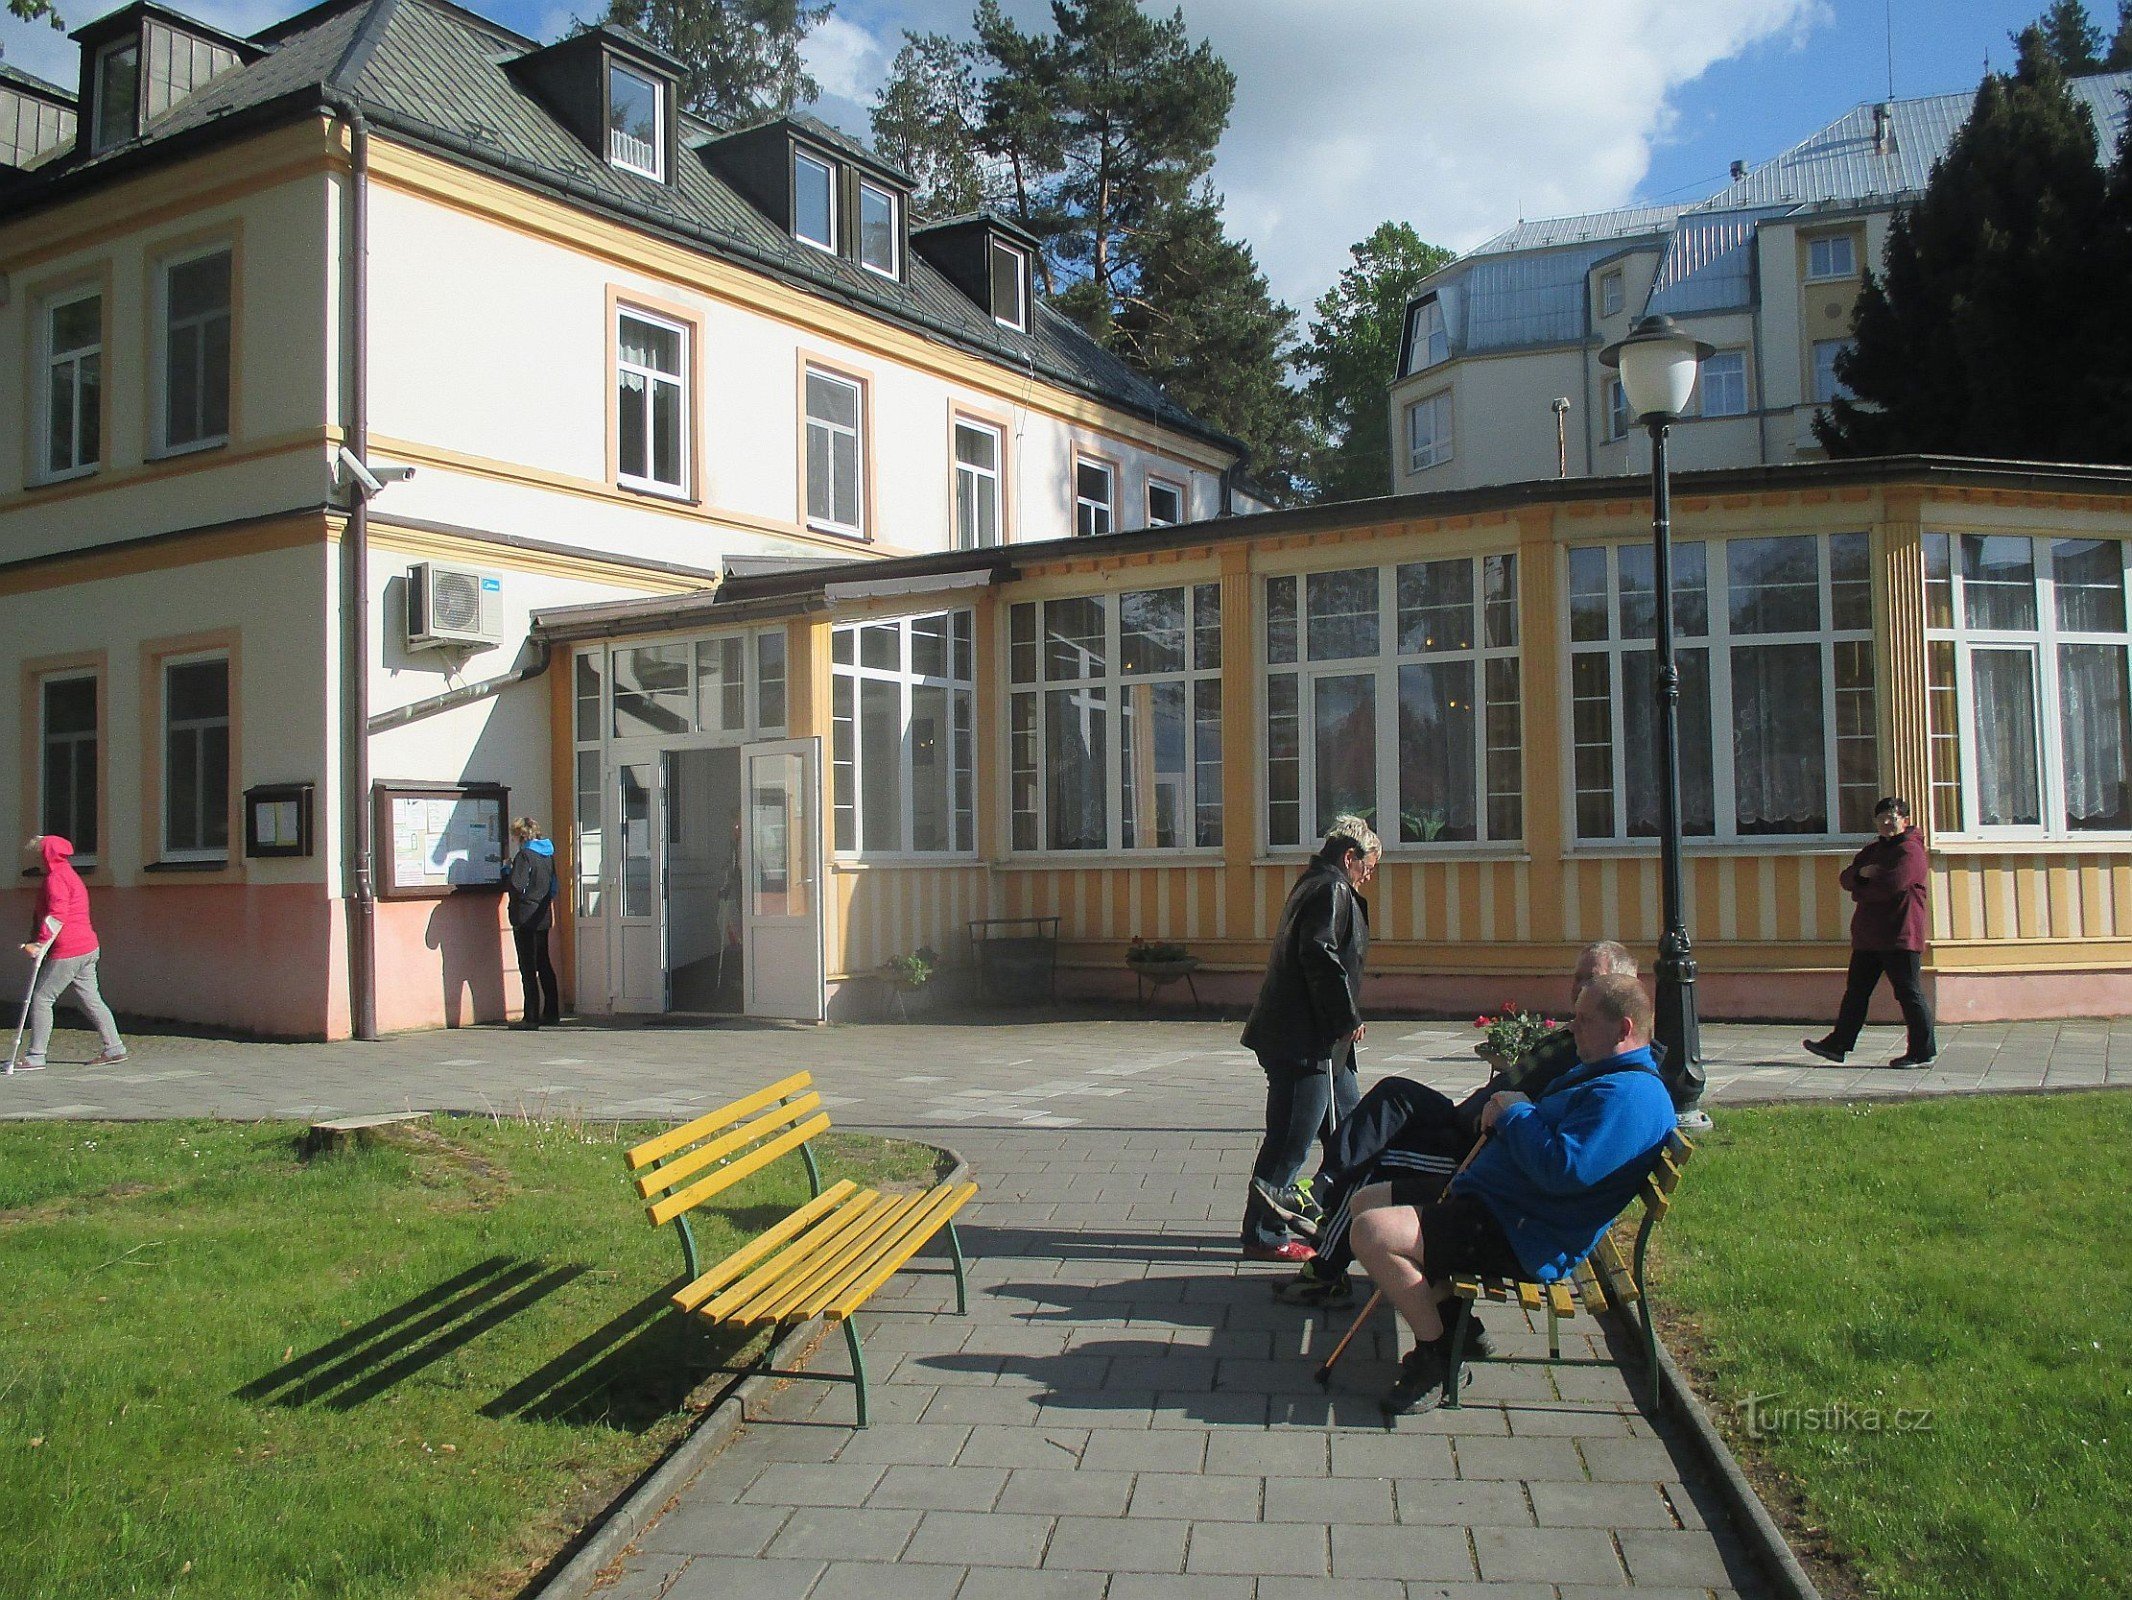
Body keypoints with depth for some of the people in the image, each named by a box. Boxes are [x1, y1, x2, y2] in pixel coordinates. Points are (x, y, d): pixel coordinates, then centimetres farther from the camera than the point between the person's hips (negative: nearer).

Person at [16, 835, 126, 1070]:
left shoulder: (56, 879, -9)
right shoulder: (71, 876, 22)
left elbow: (57, 916, -20)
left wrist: (39, 943, -21)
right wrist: (38, 941, 21)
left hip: (68, 952, -10)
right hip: (87, 947, 10)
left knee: (41, 998, -3)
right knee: (90, 999, 10)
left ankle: (35, 1056, -3)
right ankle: (114, 1047, 8)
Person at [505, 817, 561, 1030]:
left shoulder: (524, 855, -14)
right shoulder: (548, 854, 10)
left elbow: (517, 885, -21)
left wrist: (508, 870, -5)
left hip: (525, 917, -8)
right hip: (543, 916, 8)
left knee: (528, 968, -4)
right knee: (544, 965, 15)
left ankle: (531, 1017, -5)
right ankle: (551, 1013, 18)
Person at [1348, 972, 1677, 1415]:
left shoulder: (1631, 1095, -20)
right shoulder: (1596, 1073, 16)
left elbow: (1563, 1168, -31)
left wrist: (1514, 1113, -15)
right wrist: (1503, 1113, 5)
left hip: (1522, 1238, -12)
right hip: (1484, 1196, 12)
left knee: (1373, 1233, -25)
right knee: (1367, 1202, 16)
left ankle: (1436, 1355, -6)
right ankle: (1448, 1317, 15)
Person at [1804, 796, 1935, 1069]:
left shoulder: (1910, 850, -8)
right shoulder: (1872, 851, 20)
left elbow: (1891, 885, -22)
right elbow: (1846, 878, 11)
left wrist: (1860, 892, -4)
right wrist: (1861, 873, -12)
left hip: (1899, 936, -9)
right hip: (1867, 937, 9)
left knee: (1908, 993, -3)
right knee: (1856, 991, 10)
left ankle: (1923, 1052, 4)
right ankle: (1838, 1044, 14)